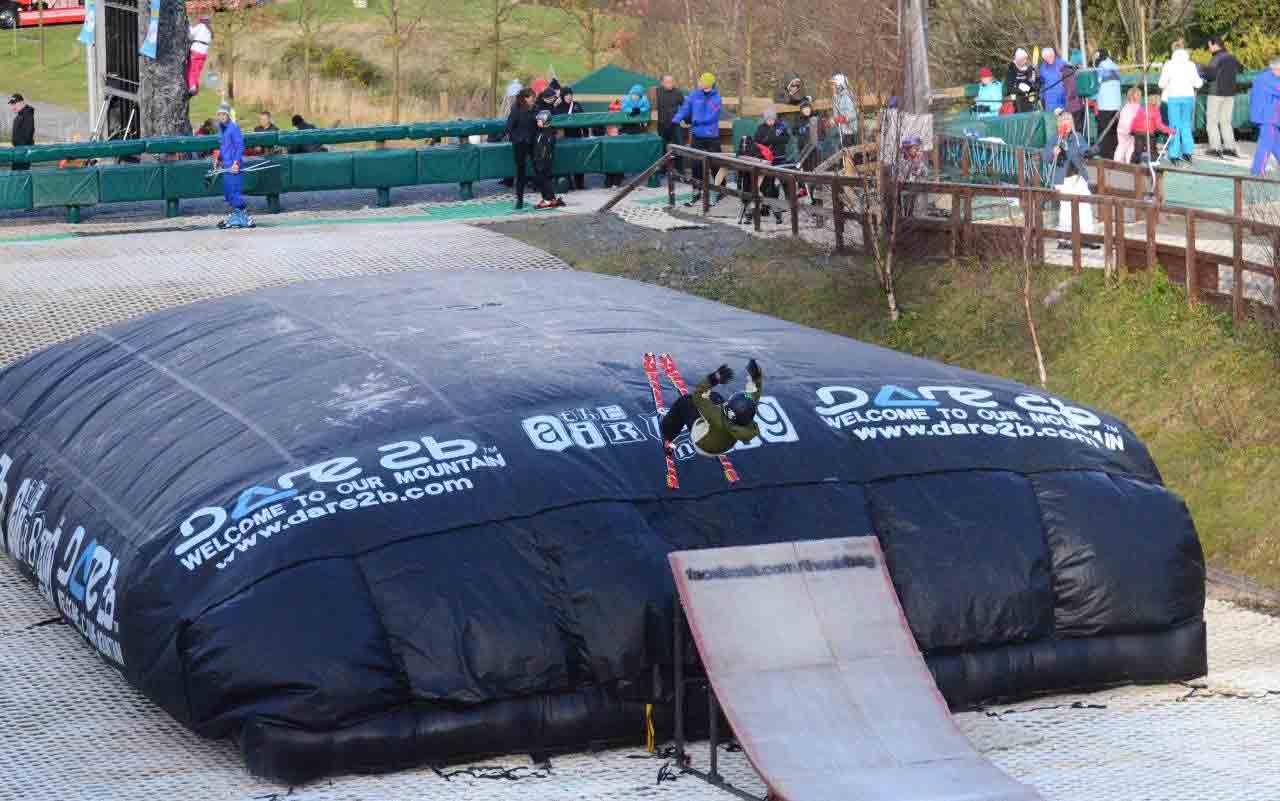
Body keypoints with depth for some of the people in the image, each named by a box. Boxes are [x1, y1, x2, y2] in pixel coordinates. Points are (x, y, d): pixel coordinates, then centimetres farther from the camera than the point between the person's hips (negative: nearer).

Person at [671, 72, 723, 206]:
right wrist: (676, 119, -21)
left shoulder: (716, 98, -10)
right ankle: (698, 191, 18)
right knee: (696, 164, 7)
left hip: (712, 137, -3)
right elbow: (685, 108, -5)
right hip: (697, 136, 3)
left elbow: (712, 116, -19)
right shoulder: (694, 95, 0)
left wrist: (696, 121, -22)